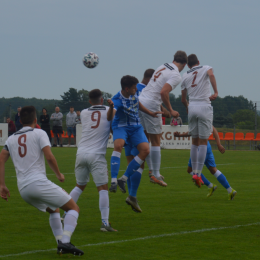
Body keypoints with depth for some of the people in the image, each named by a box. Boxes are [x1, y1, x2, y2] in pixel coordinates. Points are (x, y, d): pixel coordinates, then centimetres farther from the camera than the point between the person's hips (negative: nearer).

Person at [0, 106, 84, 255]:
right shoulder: (39, 133, 2)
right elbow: (49, 157, -9)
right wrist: (59, 174, 7)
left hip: (23, 189, 7)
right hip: (38, 182, -7)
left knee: (54, 210, 28)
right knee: (74, 208, 0)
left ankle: (60, 241, 12)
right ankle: (65, 242, -20)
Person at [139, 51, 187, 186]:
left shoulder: (162, 67, 13)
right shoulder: (176, 76, -10)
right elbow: (163, 92, -22)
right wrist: (171, 111, -13)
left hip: (140, 100, 7)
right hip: (151, 105, -7)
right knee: (156, 141, 2)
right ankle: (155, 174, 6)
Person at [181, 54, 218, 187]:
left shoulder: (185, 76, 15)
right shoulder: (205, 69, 7)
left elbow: (183, 100, 20)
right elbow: (211, 74, -20)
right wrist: (216, 92, -23)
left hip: (192, 107, 3)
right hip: (204, 107, -3)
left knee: (195, 141, 14)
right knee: (203, 142, 0)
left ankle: (194, 172, 14)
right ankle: (198, 173, -7)